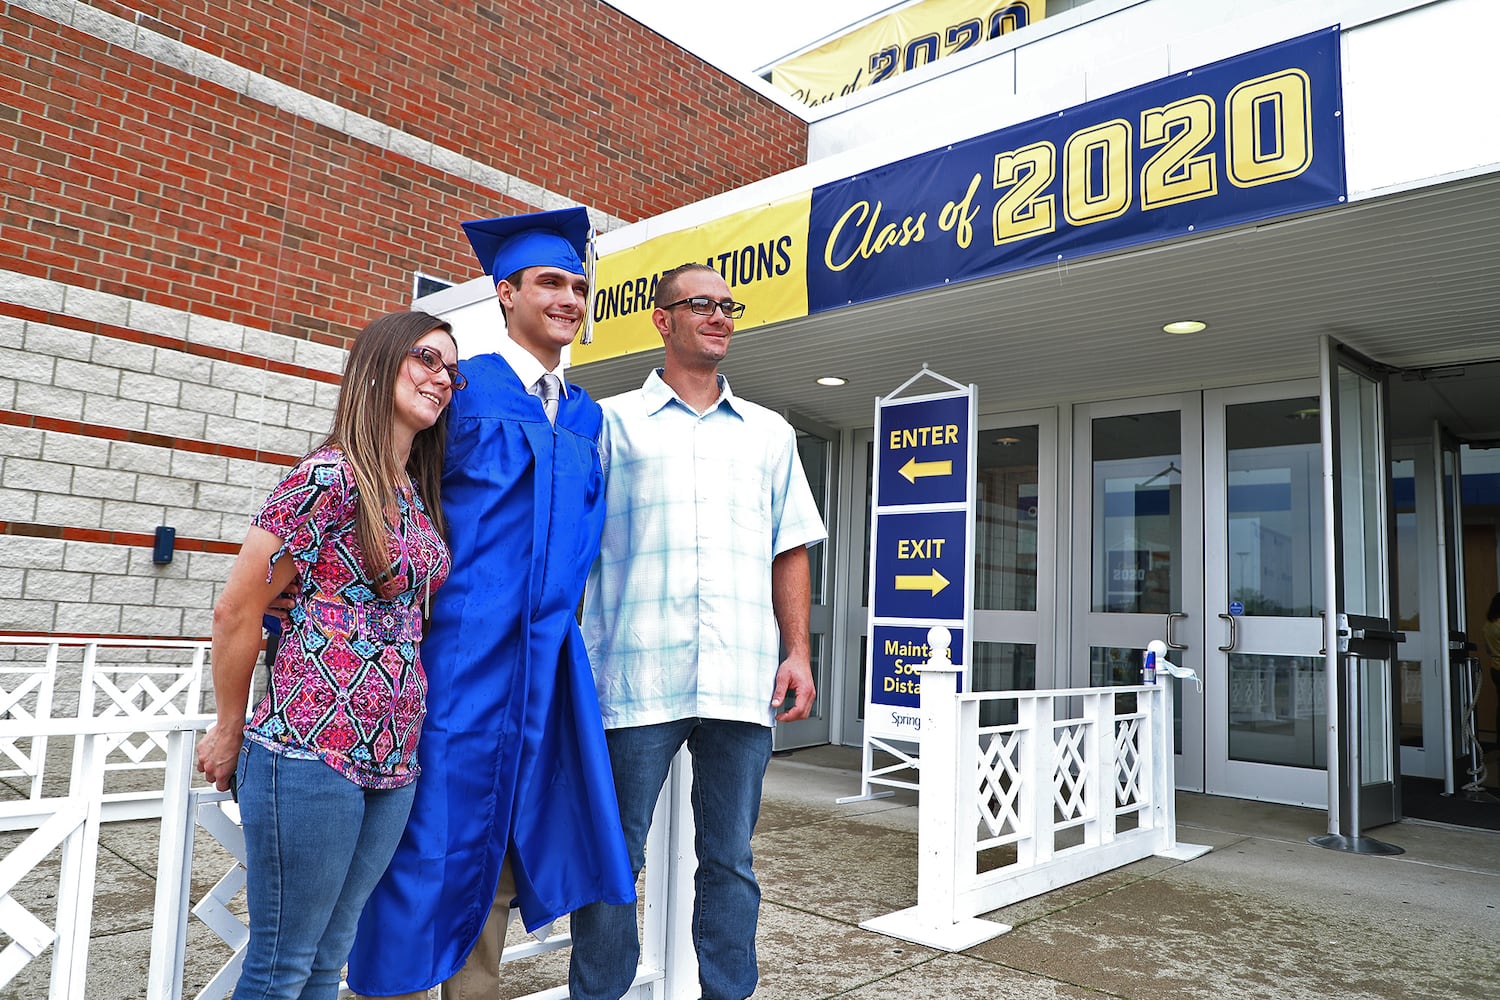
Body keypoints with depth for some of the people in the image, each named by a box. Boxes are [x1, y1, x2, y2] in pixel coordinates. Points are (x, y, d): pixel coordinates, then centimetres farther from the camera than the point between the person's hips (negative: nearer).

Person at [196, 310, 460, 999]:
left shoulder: (419, 496, 11)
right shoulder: (331, 476, -13)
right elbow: (236, 612, -8)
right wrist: (230, 734, 3)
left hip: (394, 761, 7)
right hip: (312, 756, -7)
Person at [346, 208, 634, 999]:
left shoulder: (587, 417, 14)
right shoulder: (460, 387, -4)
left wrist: (567, 621, 14)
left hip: (544, 662, 6)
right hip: (461, 650, -5)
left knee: (502, 839, 14)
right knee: (433, 837, 2)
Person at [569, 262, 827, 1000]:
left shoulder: (769, 434, 17)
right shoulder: (613, 423, 8)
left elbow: (790, 551, 16)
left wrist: (798, 651, 6)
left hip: (742, 681, 3)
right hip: (637, 676, -2)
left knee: (729, 859, 9)